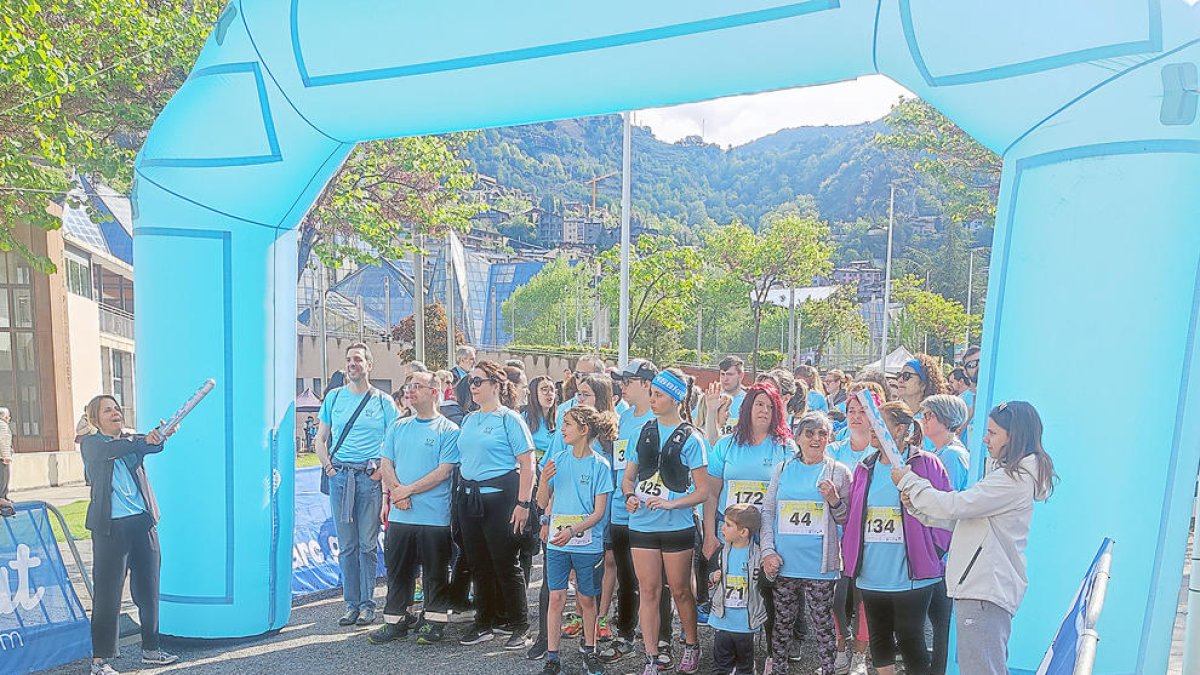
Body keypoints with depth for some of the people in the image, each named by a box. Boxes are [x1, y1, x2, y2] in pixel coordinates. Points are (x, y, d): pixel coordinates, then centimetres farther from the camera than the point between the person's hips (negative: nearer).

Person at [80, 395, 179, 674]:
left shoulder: (133, 439, 11)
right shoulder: (90, 444, 1)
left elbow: (151, 445, -9)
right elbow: (112, 450, -20)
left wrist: (163, 435, -32)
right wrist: (146, 440, -34)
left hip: (143, 524, 4)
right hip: (110, 527, -4)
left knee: (148, 589, 11)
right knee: (107, 594, -1)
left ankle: (150, 648, 25)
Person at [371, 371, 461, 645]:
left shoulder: (448, 430, -4)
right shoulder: (398, 427, 12)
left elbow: (444, 471, -12)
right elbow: (386, 464, 8)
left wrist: (408, 490, -14)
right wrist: (397, 492, -9)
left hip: (434, 517, -4)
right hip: (399, 515, 5)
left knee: (435, 571, 7)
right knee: (397, 569, 12)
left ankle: (434, 621, 21)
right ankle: (395, 620, 25)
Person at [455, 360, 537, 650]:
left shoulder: (509, 418, -8)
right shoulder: (468, 420, 12)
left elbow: (527, 464, -12)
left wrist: (523, 504, -17)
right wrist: (462, 496, 12)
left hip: (499, 496, -7)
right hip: (469, 496, 7)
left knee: (506, 563, 1)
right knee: (478, 564, 13)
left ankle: (519, 625, 15)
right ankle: (485, 622, 27)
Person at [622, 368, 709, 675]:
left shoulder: (690, 439, -6)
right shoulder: (644, 431, 5)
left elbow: (703, 491, -6)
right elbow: (628, 477, 12)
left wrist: (671, 503, -18)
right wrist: (630, 497, -9)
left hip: (677, 526, -3)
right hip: (642, 524, 3)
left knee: (680, 591, 10)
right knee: (648, 592, 6)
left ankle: (691, 646, 33)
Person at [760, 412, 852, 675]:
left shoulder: (838, 472, 1)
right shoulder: (782, 470, 6)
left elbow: (846, 520, 5)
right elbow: (767, 512, 7)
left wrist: (834, 500, -15)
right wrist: (768, 551, -2)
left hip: (820, 564, -2)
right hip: (783, 563, 2)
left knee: (823, 624, 6)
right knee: (781, 623, 12)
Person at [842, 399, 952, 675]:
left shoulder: (926, 464, -7)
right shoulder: (865, 468, 9)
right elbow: (851, 518, 14)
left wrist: (933, 551, -11)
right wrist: (849, 554, 8)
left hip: (911, 577, -5)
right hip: (870, 576, 6)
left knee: (910, 641, 5)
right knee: (879, 639, 17)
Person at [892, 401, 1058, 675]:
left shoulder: (1013, 479, -16)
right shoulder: (1007, 473, 17)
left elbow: (954, 506, -19)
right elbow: (960, 518, 16)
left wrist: (909, 481, -7)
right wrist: (916, 505, 4)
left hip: (985, 590, -11)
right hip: (984, 586, 11)